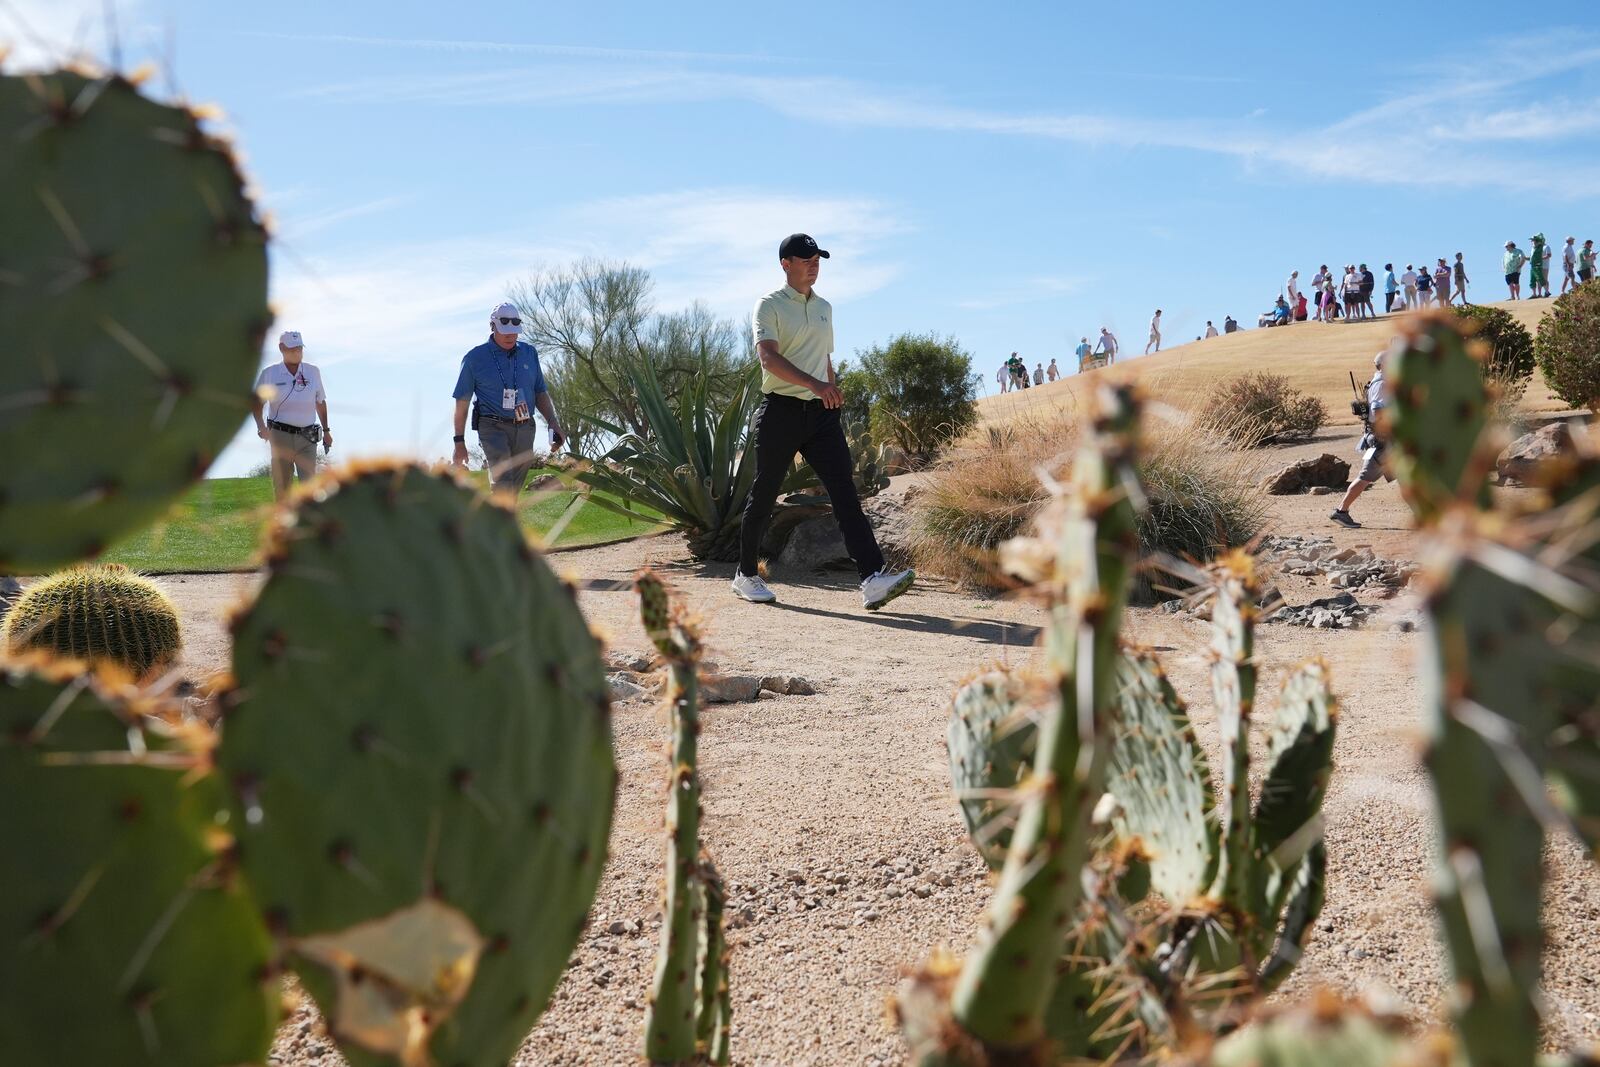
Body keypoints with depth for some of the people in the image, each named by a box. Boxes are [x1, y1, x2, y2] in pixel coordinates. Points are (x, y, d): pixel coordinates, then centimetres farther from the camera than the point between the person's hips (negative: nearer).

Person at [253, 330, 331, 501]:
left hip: (307, 437, 1)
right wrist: (261, 426, -10)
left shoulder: (313, 371, 8)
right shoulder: (269, 373, 3)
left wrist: (326, 430, 19)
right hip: (280, 436, -1)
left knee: (309, 483, -9)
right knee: (281, 485, 4)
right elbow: (257, 403, 7)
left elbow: (320, 402, 18)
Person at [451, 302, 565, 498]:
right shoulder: (475, 357, -1)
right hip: (494, 428, -5)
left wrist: (553, 423, 3)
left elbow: (540, 393, 17)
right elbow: (462, 402, 2)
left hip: (525, 429, 5)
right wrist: (459, 442, 0)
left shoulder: (529, 353, 12)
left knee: (515, 486, 8)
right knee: (503, 481, -22)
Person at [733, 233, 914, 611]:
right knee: (764, 494, 5)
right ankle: (746, 575, 22)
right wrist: (814, 384, -32)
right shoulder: (770, 306, -2)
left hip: (821, 412, 5)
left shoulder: (825, 307, 19)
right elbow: (768, 356, -18)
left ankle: (873, 580, -20)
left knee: (845, 490, -10)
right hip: (781, 410, -4)